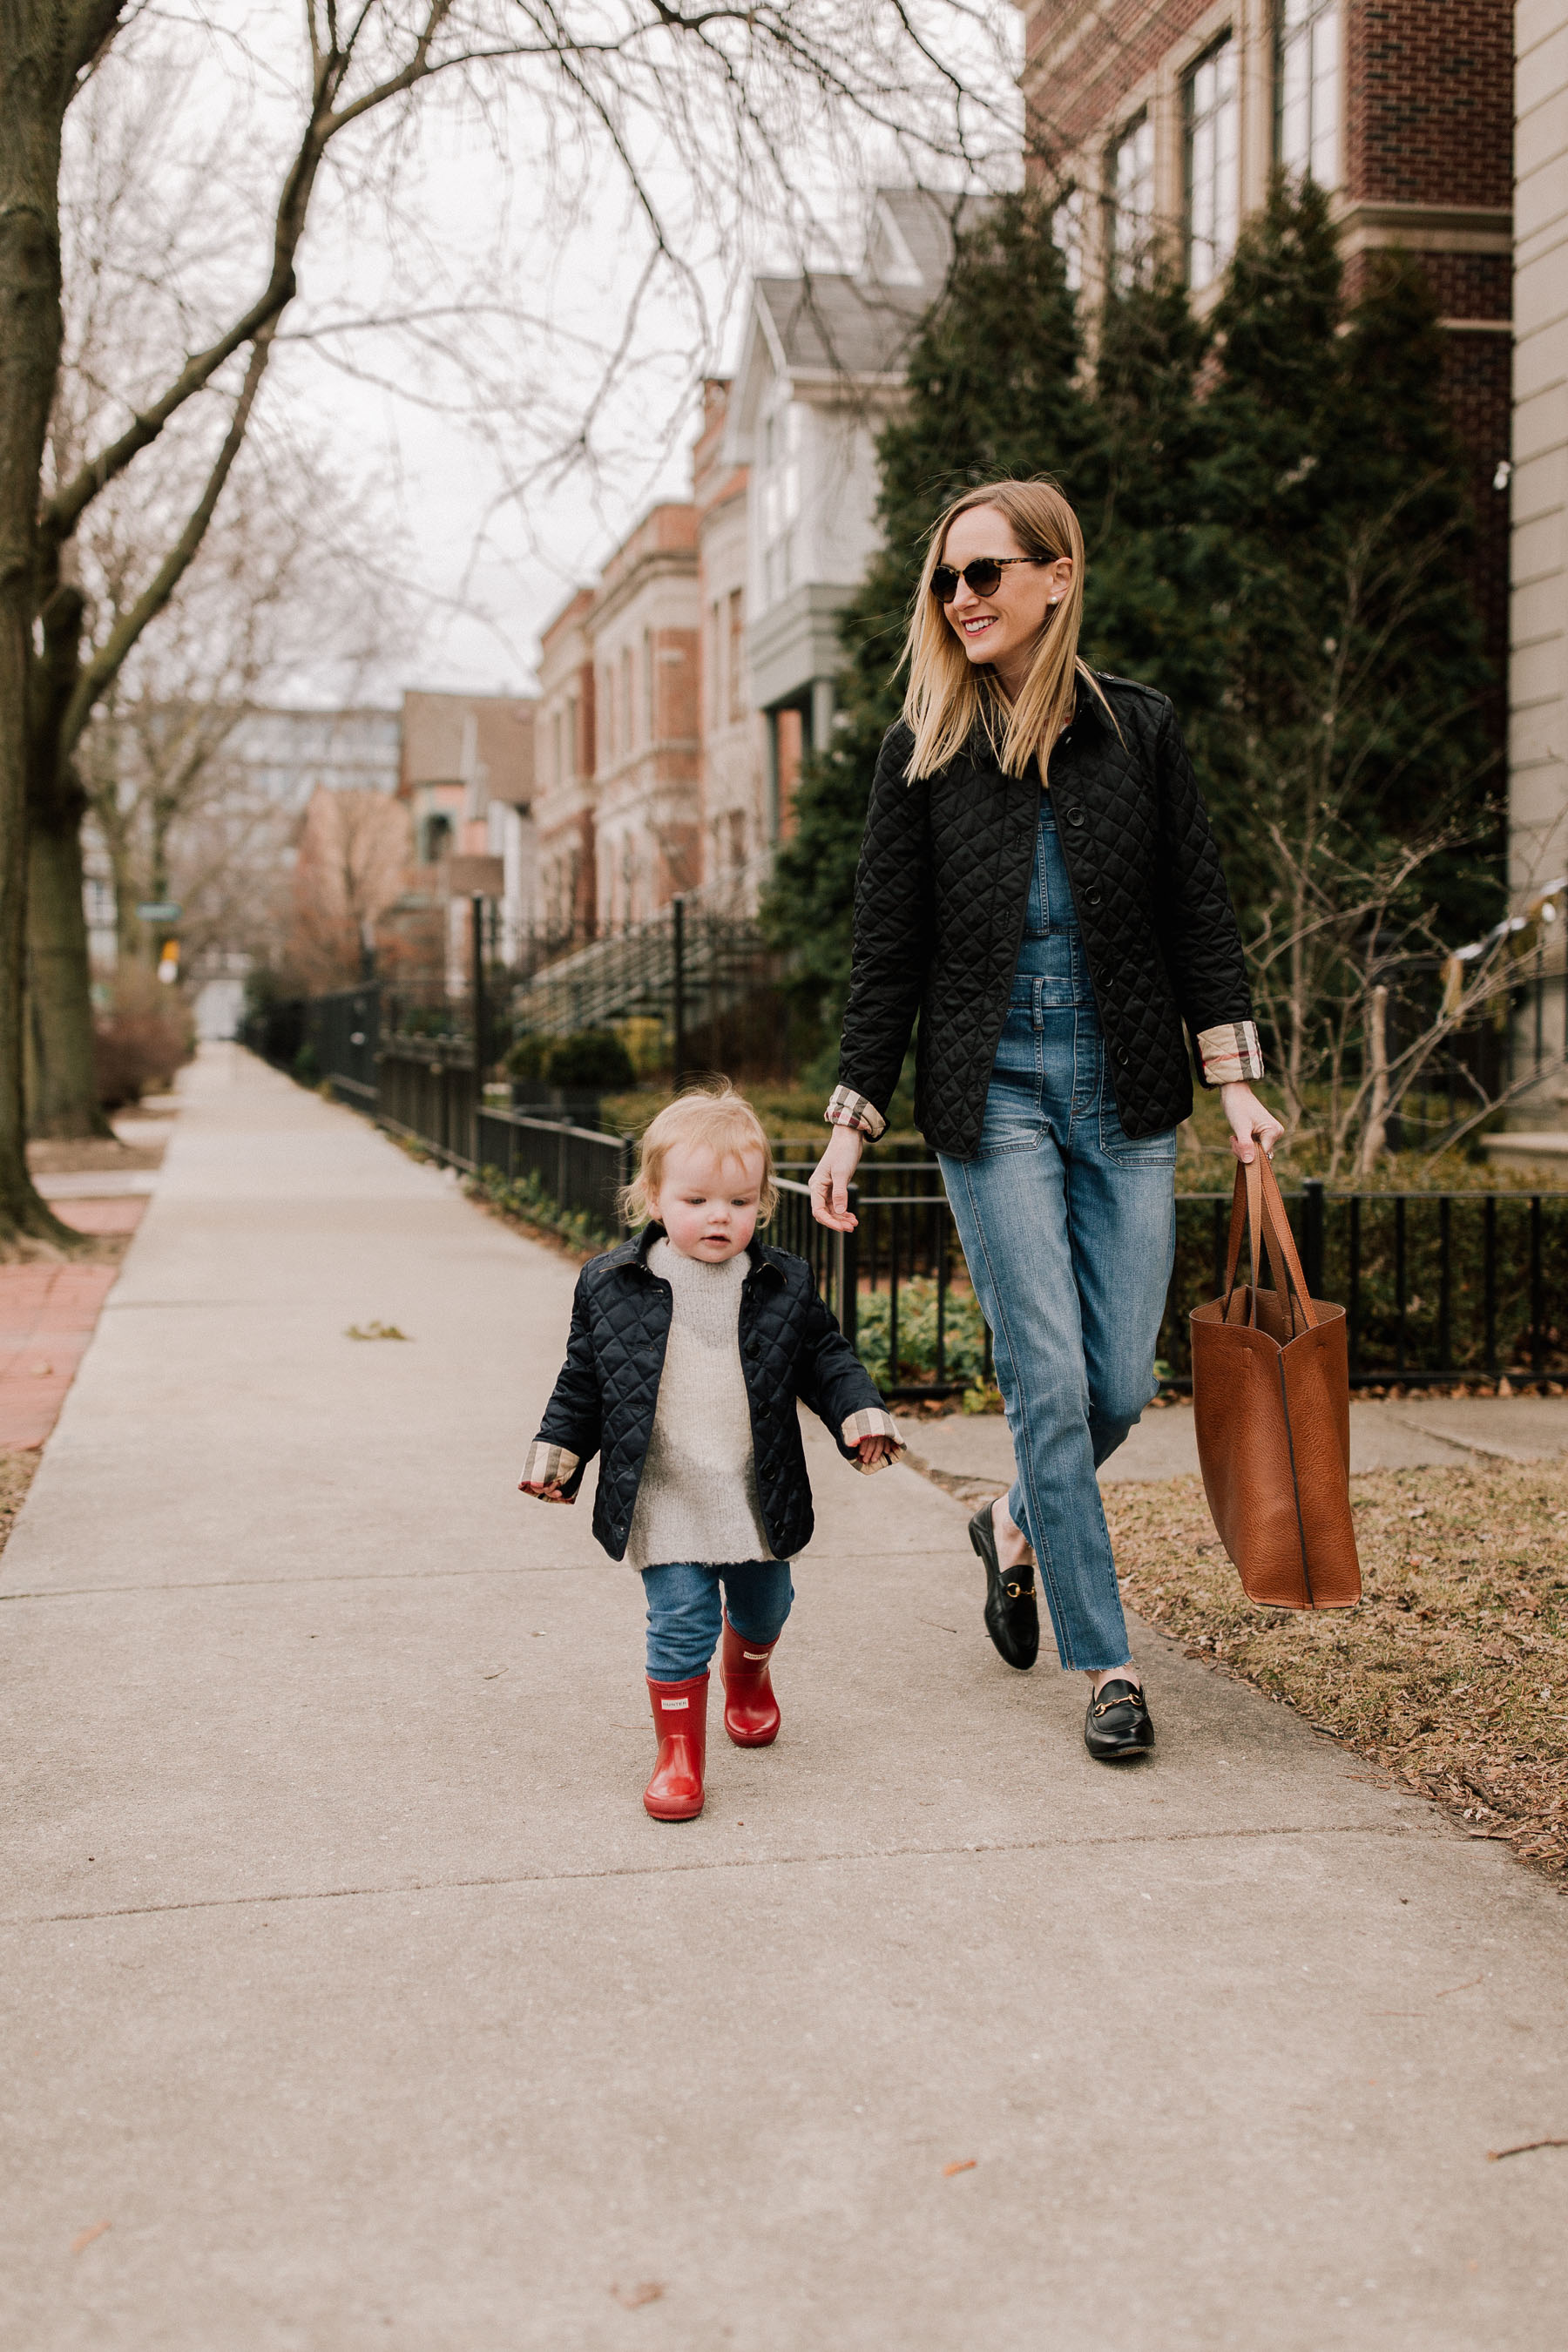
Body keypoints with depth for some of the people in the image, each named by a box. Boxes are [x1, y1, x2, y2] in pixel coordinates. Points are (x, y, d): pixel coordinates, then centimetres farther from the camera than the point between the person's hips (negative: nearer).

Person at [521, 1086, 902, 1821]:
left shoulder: (784, 1285, -3)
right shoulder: (610, 1285, -5)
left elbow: (825, 1358, 6)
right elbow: (583, 1379, 5)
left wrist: (859, 1413, -9)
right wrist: (558, 1449, 0)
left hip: (760, 1497, 3)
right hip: (664, 1503, -2)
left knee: (763, 1607, 21)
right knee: (680, 1623, -7)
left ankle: (748, 1676, 54)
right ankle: (679, 1752, 8)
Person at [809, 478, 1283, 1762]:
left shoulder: (1141, 728, 3)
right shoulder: (922, 752, 1)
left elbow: (1201, 915, 6)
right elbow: (888, 951, 3)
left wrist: (1236, 1080, -2)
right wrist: (851, 1125, 1)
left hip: (1126, 1098, 2)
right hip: (992, 1096, -1)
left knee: (1121, 1385, 3)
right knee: (1050, 1381, -5)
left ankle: (1018, 1525, 35)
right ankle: (1108, 1664, 8)